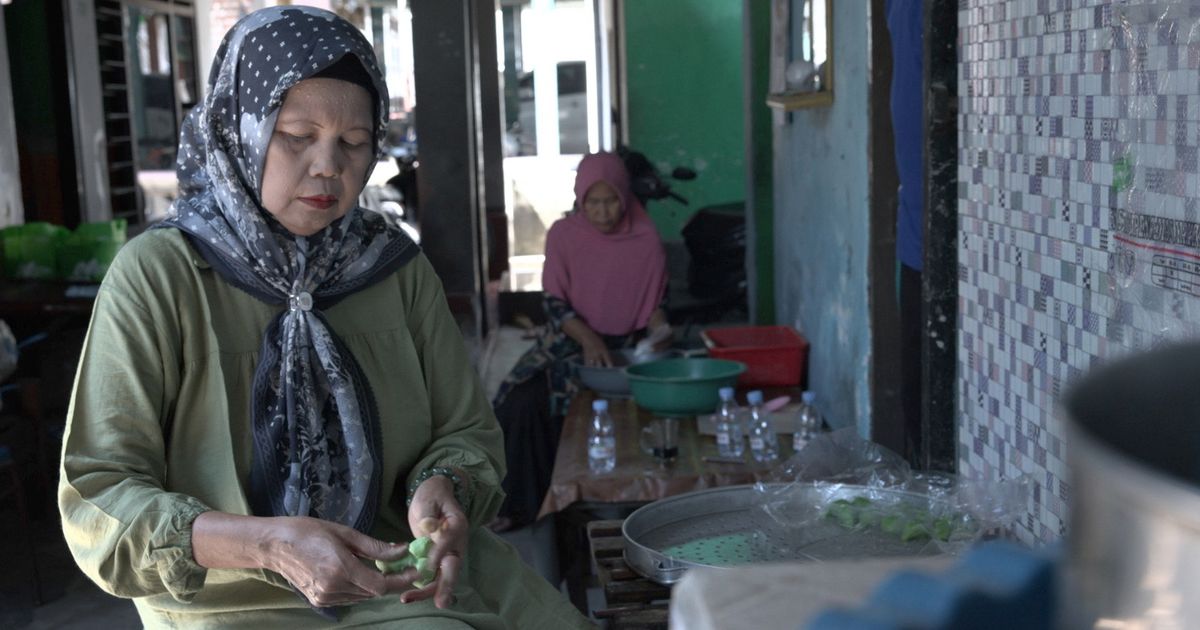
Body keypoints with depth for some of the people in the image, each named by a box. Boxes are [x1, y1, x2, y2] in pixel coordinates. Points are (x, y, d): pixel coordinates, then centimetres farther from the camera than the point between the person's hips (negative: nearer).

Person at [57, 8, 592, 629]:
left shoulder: (394, 263, 2)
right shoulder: (158, 274, -9)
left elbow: (466, 428, 6)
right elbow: (95, 497, -12)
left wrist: (441, 486, -18)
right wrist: (270, 544, -27)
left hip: (414, 578, 4)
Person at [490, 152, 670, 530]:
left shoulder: (646, 239, -1)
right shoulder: (563, 235, -2)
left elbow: (658, 300, 10)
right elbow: (554, 303, -4)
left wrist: (657, 327, -13)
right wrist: (588, 338, -21)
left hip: (628, 346, -1)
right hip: (571, 341, 1)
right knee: (523, 399, -22)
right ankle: (517, 504, -7)